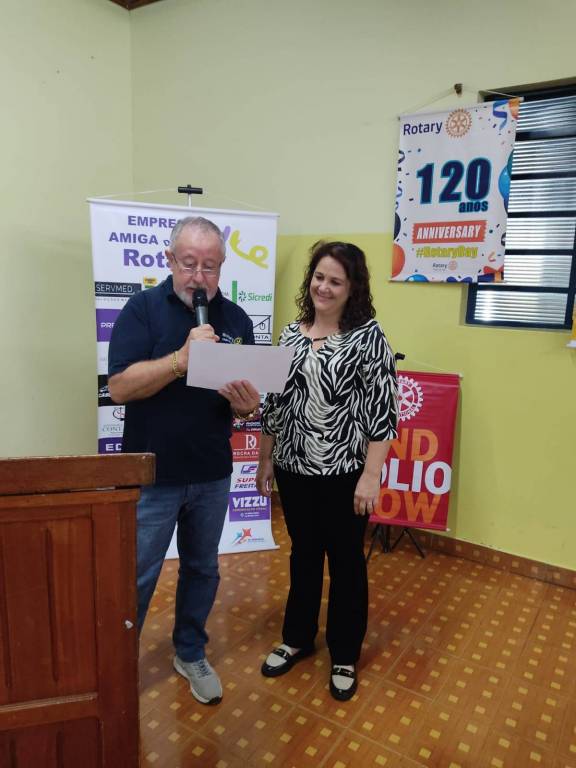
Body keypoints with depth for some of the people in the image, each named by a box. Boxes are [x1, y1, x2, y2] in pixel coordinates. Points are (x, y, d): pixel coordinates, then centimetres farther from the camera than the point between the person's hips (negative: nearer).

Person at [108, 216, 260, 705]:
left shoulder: (236, 319, 2)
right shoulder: (143, 309, -8)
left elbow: (250, 394, 5)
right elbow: (120, 387, -17)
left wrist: (247, 405, -19)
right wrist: (183, 358, -29)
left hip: (212, 474, 4)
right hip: (152, 475, -3)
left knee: (202, 569, 18)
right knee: (137, 578, 11)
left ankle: (191, 654, 40)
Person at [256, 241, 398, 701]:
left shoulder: (368, 335, -10)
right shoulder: (291, 333, 4)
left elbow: (381, 411, -12)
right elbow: (275, 403, 8)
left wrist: (371, 476, -15)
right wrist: (264, 460, 10)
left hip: (345, 472, -4)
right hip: (294, 469, 4)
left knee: (346, 561, 12)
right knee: (303, 555, 20)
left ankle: (345, 655, 34)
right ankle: (297, 639, 41)